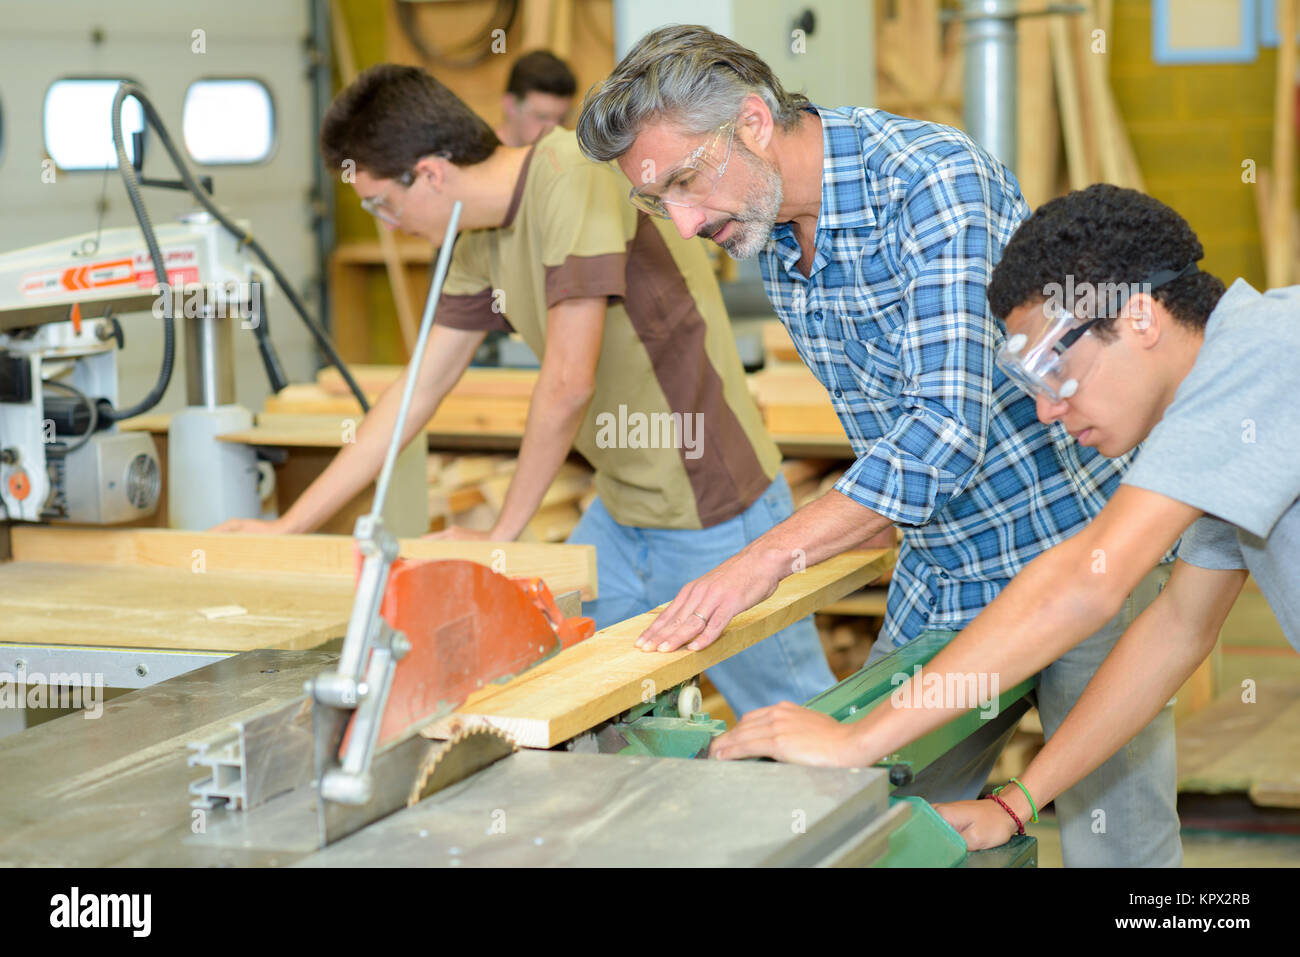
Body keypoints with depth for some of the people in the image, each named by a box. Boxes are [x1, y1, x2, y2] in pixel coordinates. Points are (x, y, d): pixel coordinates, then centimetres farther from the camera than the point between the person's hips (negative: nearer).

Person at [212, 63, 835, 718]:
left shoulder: (572, 174, -21)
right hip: (622, 514, 8)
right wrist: (288, 527, 12)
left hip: (716, 515, -8)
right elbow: (419, 391, 12)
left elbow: (569, 383, -24)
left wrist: (501, 533, -12)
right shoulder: (481, 245, 6)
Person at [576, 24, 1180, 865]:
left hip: (1075, 540, -7)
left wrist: (767, 558, -33)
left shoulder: (931, 177, -24)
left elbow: (951, 425, -32)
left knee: (1116, 837, -4)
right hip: (944, 577, 7)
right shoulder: (769, 239, 2)